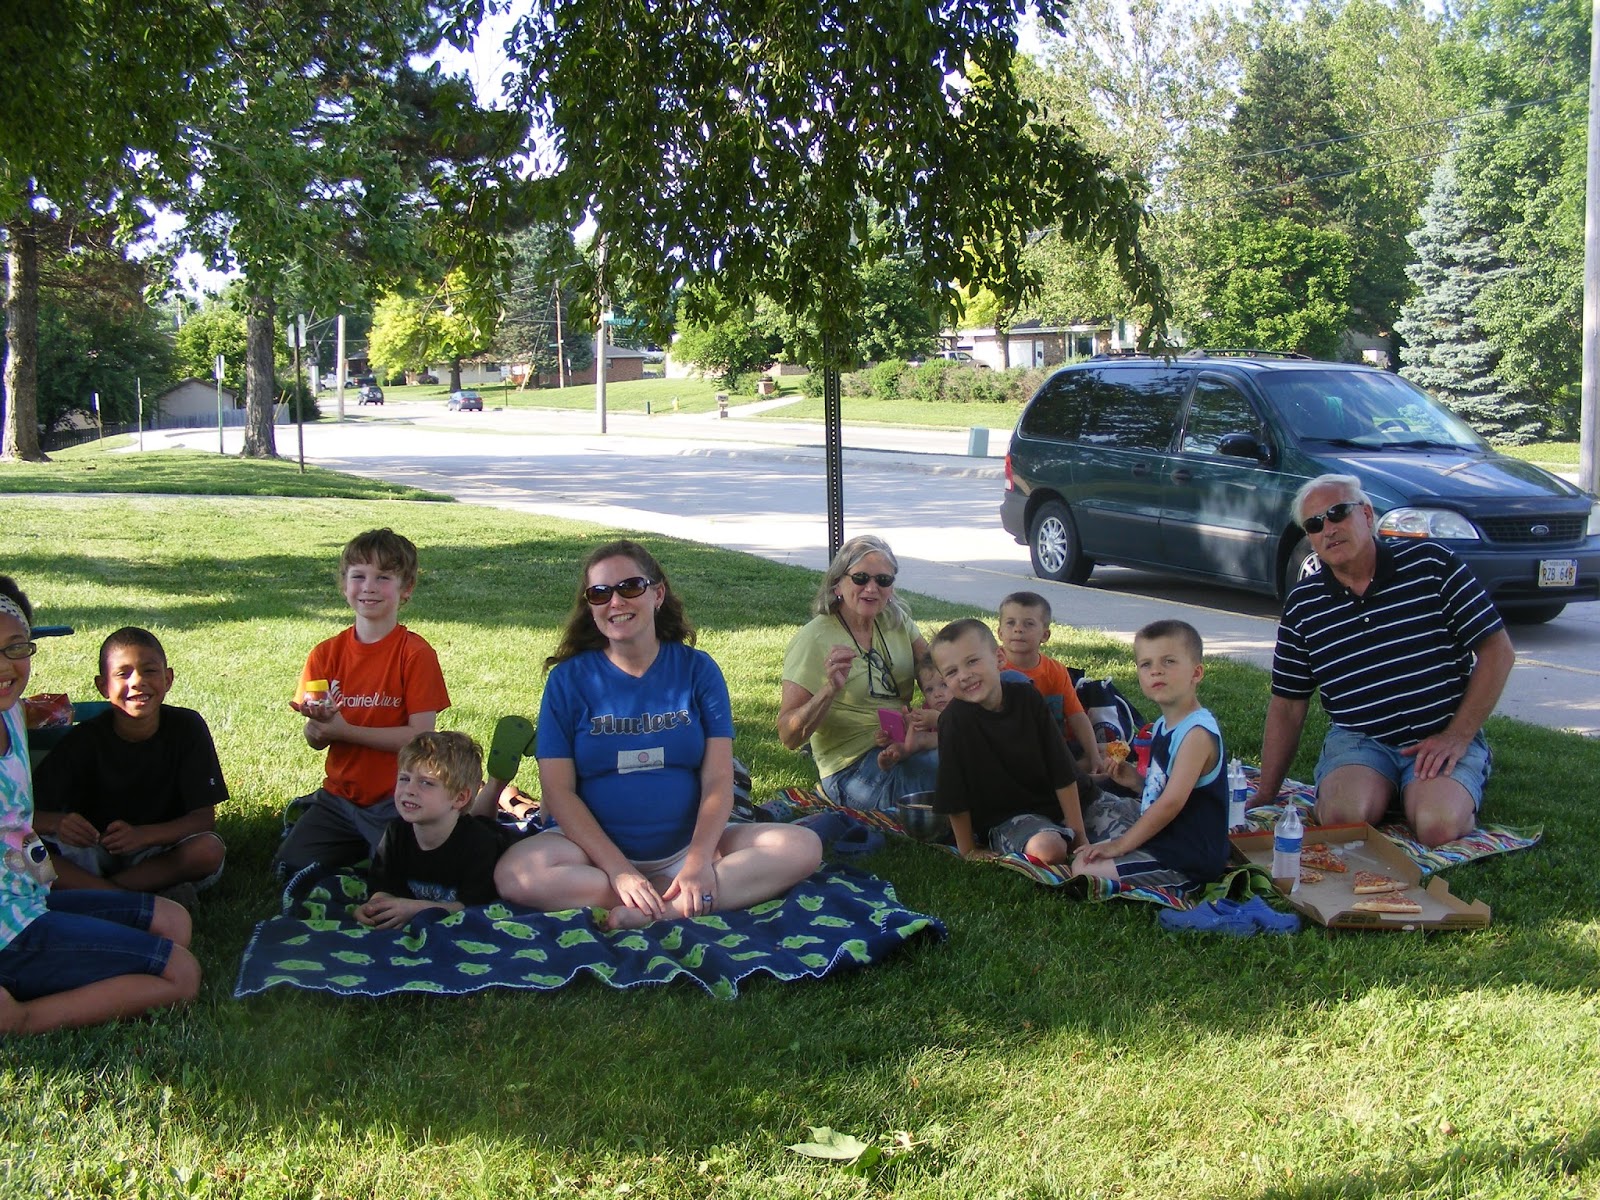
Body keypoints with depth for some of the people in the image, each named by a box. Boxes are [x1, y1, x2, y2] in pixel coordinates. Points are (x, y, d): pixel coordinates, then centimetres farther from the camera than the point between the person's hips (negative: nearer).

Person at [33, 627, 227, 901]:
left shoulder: (188, 727, -13)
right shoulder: (85, 739, -12)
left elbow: (204, 818, -15)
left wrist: (143, 835, -32)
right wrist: (57, 823, -38)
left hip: (160, 851, 0)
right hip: (93, 849, 0)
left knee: (210, 850, -31)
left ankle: (90, 890, -20)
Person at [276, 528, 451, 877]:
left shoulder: (416, 653, -11)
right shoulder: (326, 654, 3)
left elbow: (421, 736, -16)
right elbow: (315, 741, 3)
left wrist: (344, 731, -22)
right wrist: (318, 723, -22)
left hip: (395, 799, -4)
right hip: (339, 794, 5)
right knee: (290, 866, -9)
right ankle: (360, 845, 18)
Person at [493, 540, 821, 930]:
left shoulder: (697, 669, 3)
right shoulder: (569, 679, -1)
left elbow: (718, 778, -3)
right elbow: (557, 789, -7)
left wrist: (699, 860, -20)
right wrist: (618, 870, -19)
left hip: (688, 844, 1)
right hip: (595, 844, -1)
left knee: (803, 847, -20)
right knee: (514, 875, -33)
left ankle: (649, 912, -28)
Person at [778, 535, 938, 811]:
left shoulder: (897, 620, 8)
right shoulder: (814, 640, -10)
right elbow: (789, 736, -13)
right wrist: (831, 689, -29)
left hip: (905, 751, 7)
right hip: (854, 768, -7)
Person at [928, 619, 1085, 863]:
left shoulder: (1028, 698, -7)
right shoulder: (954, 720, -16)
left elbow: (1063, 774, -3)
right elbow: (955, 798, -9)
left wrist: (1079, 835, -5)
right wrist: (968, 851, -4)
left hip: (1052, 805, 5)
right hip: (1002, 821, -5)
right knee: (1047, 848, -34)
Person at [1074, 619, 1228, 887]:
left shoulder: (1197, 732, -23)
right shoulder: (1164, 725, 7)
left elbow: (1172, 802, -26)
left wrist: (1120, 845, -22)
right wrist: (1136, 780, -4)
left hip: (1187, 858, -10)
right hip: (1159, 832, 10)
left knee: (1085, 868, -19)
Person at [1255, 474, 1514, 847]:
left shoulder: (1430, 565, -2)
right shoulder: (1302, 605, 5)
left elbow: (1497, 651, -1)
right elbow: (1287, 706, 10)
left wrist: (1458, 736, -9)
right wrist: (1264, 797, 6)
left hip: (1442, 738, -1)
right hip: (1357, 740, 1)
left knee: (1439, 825, -29)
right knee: (1344, 815, -30)